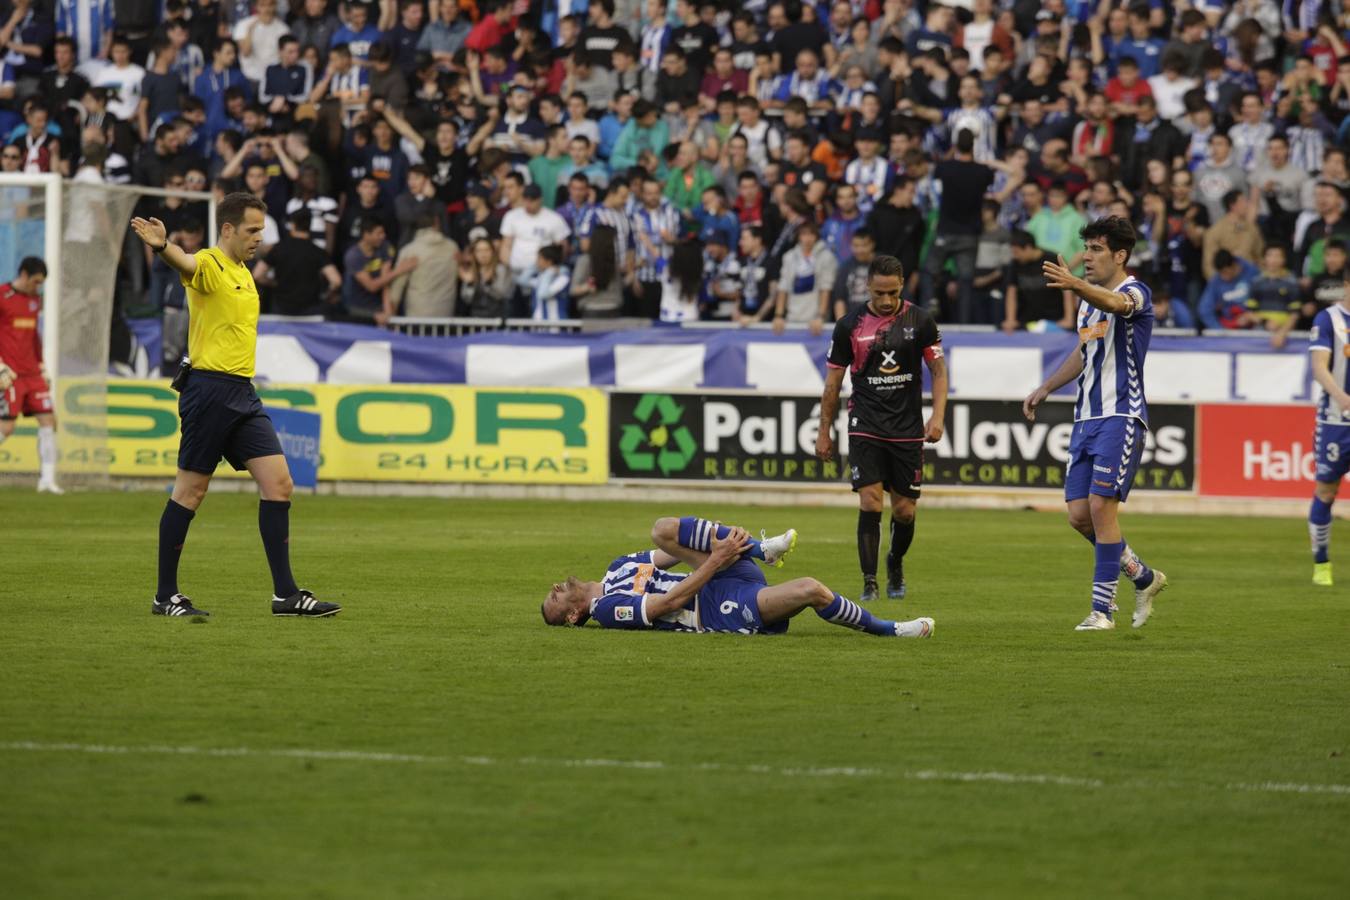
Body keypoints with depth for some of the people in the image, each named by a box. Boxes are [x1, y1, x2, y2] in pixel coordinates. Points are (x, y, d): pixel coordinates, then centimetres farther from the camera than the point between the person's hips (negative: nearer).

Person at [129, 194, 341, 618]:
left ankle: (285, 594, 2)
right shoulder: (209, 265, -11)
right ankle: (166, 596, 6)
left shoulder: (243, 272, 17)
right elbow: (186, 264, -36)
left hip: (242, 393, 8)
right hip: (209, 389, -8)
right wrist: (162, 246, -56)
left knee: (278, 484, 1)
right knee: (190, 489, -2)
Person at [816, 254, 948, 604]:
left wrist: (938, 416, -8)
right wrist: (824, 432, 7)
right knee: (870, 504, -13)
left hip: (908, 429, 1)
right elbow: (833, 381, 6)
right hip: (865, 427, -1)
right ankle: (869, 582, -7)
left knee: (905, 510, 5)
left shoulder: (919, 320, -1)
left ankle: (895, 563, 34)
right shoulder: (850, 325, -2)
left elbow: (938, 369, 5)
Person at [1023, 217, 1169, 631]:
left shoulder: (1136, 292, -10)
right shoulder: (1089, 298, 17)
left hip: (1121, 417, -8)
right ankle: (1143, 577, 22)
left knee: (1101, 507, -13)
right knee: (1079, 514, 3)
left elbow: (1116, 303, -36)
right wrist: (1045, 389, 28)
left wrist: (1074, 284, -54)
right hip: (1086, 417, 8)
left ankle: (1102, 609, -7)